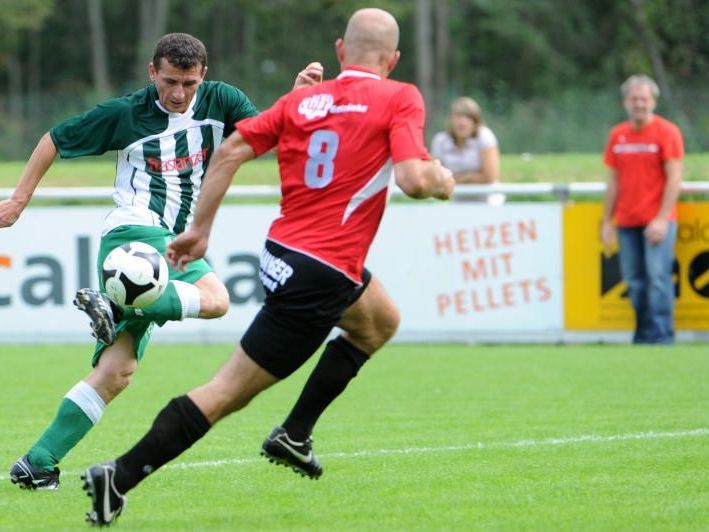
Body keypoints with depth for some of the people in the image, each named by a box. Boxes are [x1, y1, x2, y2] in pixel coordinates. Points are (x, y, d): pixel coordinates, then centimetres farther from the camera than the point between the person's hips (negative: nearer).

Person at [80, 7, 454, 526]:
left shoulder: (302, 99, 9)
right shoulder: (400, 99, -7)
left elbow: (231, 150, 3)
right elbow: (413, 179, -20)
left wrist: (200, 228, 9)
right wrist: (442, 181, 3)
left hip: (283, 250, 8)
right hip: (322, 275, -8)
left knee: (381, 322, 32)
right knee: (230, 391, -5)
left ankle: (294, 437, 28)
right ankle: (119, 478, -10)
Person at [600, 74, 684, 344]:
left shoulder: (667, 132, -3)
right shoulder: (617, 135, 11)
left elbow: (674, 178, -8)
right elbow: (613, 182, 15)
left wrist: (662, 219, -16)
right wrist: (607, 221, 10)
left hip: (657, 220, -5)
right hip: (627, 221, 5)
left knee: (658, 276, -11)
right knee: (634, 280, 5)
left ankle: (661, 336, -9)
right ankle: (643, 335, 14)